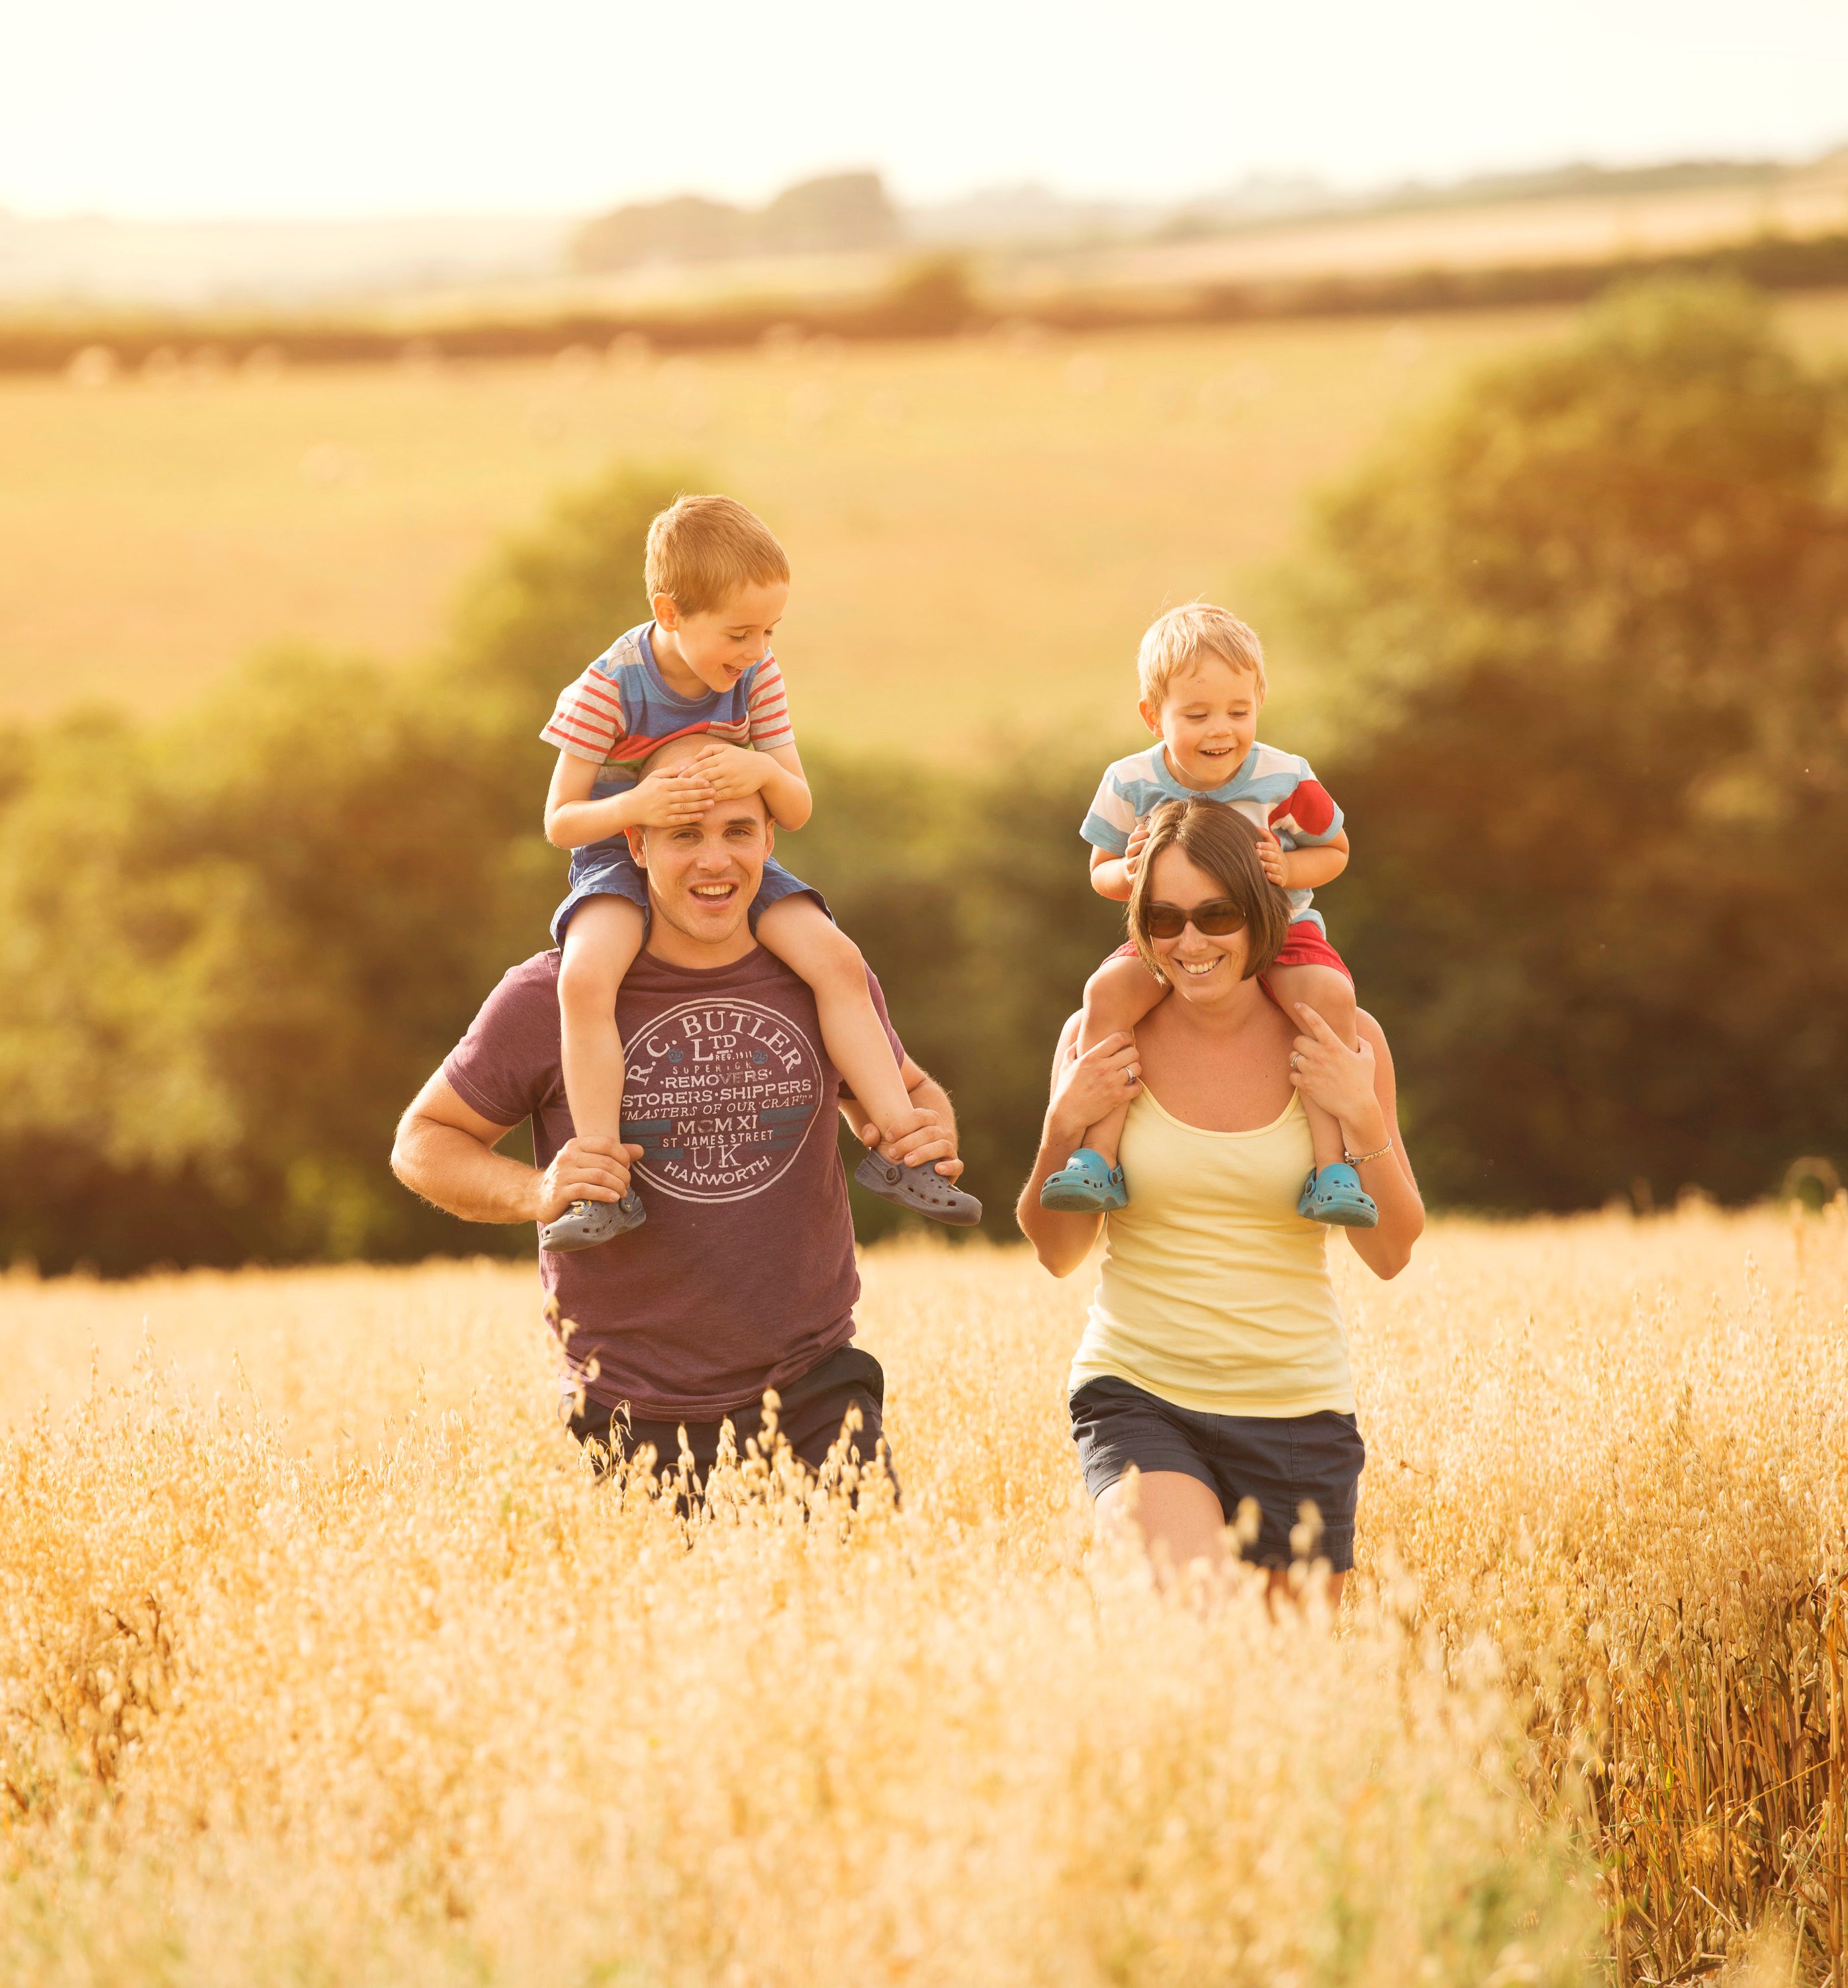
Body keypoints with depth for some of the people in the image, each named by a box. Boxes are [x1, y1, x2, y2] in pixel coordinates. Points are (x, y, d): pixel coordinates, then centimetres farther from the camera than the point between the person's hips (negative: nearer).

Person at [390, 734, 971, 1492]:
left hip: (814, 1388, 2)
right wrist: (538, 1193, -16)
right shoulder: (549, 998, -6)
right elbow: (422, 1142, 3)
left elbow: (907, 1091, 22)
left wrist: (932, 1134, -2)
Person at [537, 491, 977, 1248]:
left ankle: (898, 1144, -6)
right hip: (622, 864, -4)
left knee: (837, 958, -16)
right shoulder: (610, 688, -19)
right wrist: (633, 806, -36)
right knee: (585, 977, -34)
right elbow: (560, 820, -15)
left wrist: (766, 773, -27)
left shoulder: (757, 679, -7)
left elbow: (797, 810, -3)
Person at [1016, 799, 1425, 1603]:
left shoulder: (1340, 1045, -1)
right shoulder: (1102, 1043, -2)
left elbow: (1390, 1254, 1)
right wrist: (1064, 1128, -11)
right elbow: (1059, 1253, 6)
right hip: (1139, 1395, -2)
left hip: (1295, 1410, 2)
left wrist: (1361, 1118, -14)